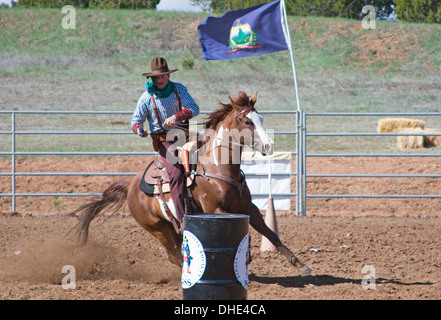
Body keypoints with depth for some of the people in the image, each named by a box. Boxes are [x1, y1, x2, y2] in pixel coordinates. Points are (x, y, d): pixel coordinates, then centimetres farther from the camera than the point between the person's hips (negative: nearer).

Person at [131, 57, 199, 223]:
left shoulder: (178, 89, 3)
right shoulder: (147, 98, 0)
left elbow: (194, 109, -5)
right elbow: (136, 120, 7)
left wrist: (177, 117, -23)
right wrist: (138, 128, -18)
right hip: (164, 141, -4)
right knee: (175, 172, -23)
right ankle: (182, 218, -28)